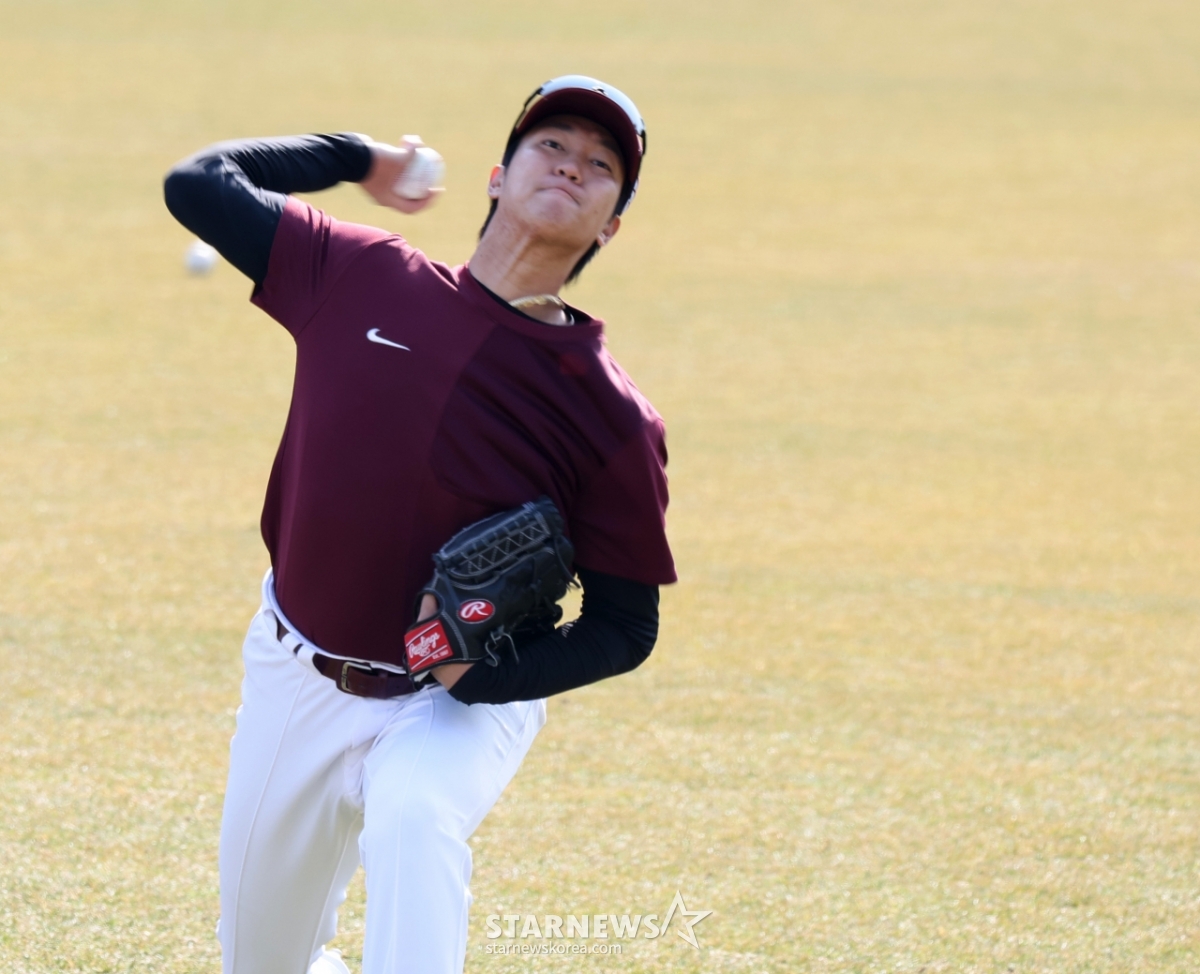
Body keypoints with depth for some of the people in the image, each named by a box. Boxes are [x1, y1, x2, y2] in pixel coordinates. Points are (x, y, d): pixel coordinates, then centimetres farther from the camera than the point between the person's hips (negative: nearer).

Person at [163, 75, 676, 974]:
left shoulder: (614, 418, -14)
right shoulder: (362, 276, -6)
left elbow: (626, 627, -9)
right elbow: (197, 183, 3)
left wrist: (482, 675, -24)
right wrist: (359, 158, 10)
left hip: (464, 706, -3)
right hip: (296, 681, 4)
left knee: (414, 816, -38)